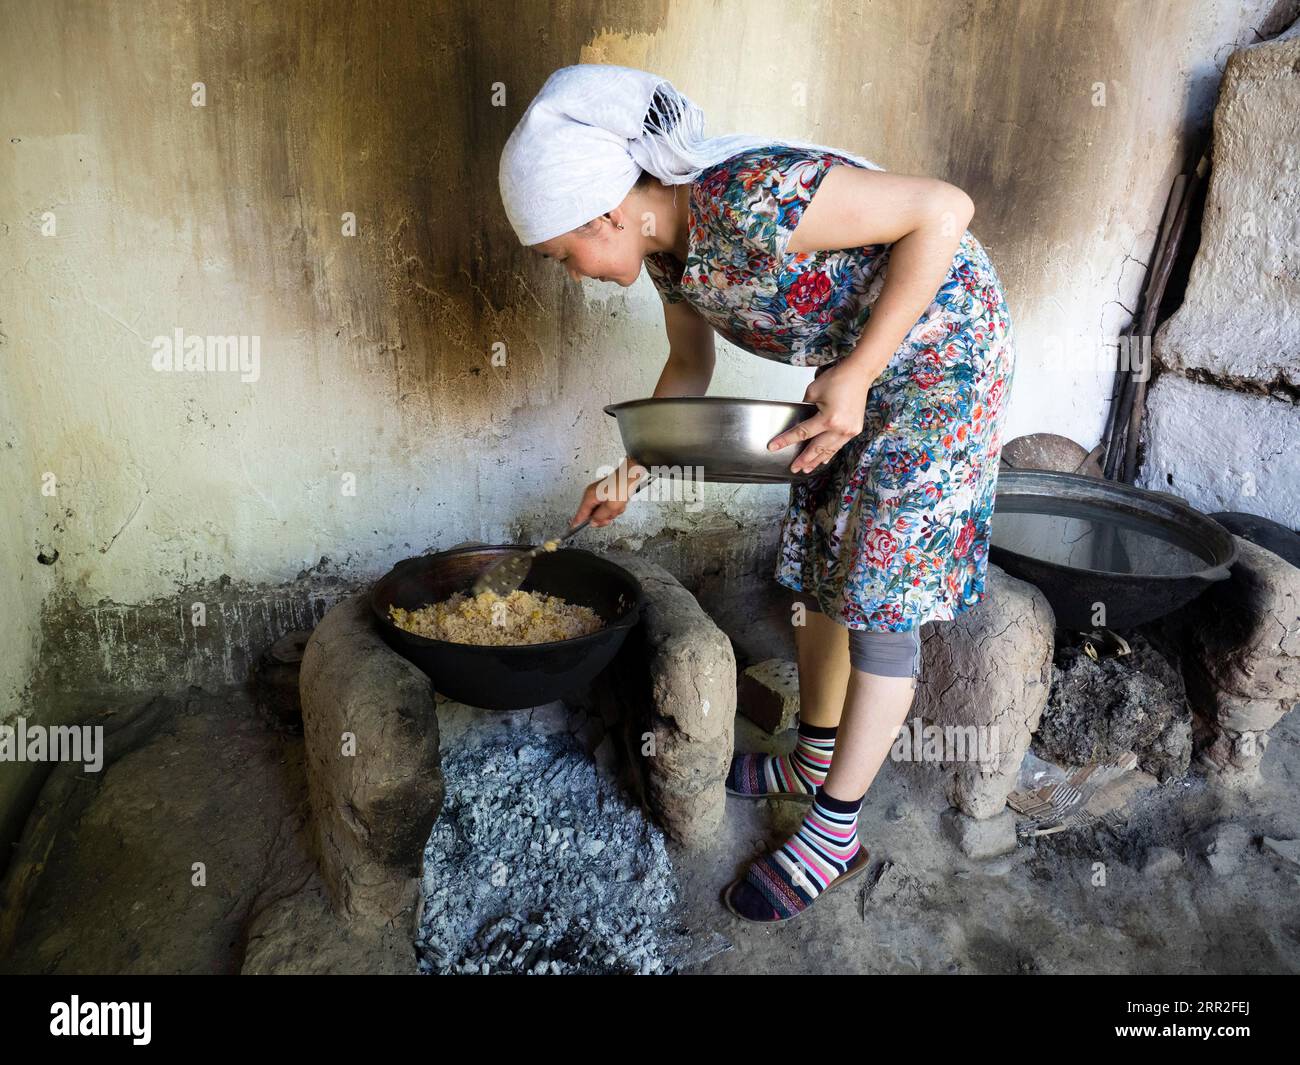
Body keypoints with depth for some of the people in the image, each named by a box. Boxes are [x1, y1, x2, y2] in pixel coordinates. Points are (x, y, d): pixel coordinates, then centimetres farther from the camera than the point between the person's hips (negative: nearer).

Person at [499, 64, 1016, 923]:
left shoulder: (751, 199, -31)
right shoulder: (666, 245, -3)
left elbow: (945, 208, -28)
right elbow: (690, 365, 12)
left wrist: (857, 372, -30)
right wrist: (631, 474, 8)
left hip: (942, 350, -8)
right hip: (860, 365, 9)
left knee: (881, 588, -6)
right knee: (818, 561, 12)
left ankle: (835, 832, 7)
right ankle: (815, 762, 30)